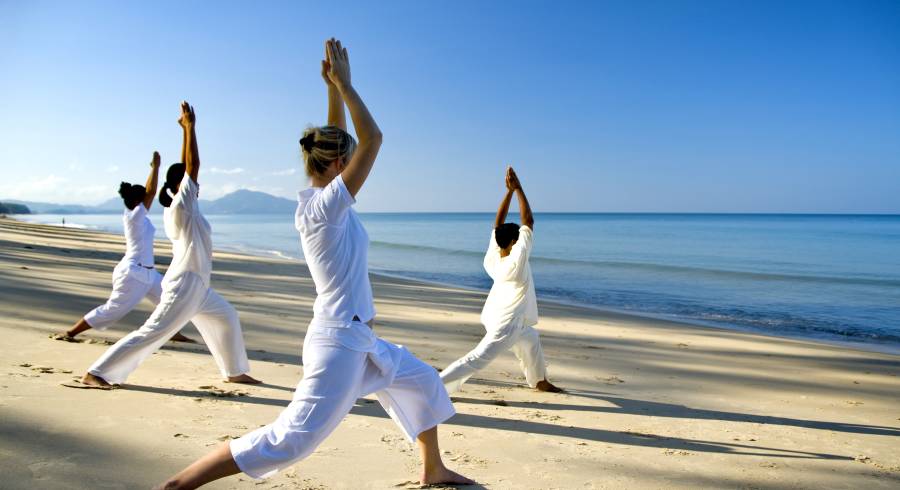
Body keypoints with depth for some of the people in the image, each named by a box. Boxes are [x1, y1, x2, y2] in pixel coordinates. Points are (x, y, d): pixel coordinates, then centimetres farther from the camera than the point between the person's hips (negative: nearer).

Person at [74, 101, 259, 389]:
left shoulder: (178, 208, 9)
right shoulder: (181, 207, -13)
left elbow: (185, 167, 14)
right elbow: (193, 165, -16)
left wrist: (186, 129, 15)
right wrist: (190, 126, -10)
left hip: (195, 285, 10)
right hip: (185, 284, -10)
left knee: (226, 318, 19)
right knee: (151, 333, -9)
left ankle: (234, 372, 28)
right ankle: (96, 374, -5)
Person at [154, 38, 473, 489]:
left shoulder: (316, 199, 5)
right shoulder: (326, 205, -19)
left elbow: (338, 141, 16)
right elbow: (372, 138, -21)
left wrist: (334, 87, 10)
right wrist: (343, 84, -12)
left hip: (360, 339, 10)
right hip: (341, 340, -10)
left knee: (424, 384, 22)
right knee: (291, 438, -8)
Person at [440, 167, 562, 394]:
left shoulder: (493, 257, -8)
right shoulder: (517, 259, -24)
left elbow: (498, 224, -2)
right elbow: (528, 221, -20)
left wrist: (509, 191, -5)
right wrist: (518, 188, -17)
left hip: (497, 316, 9)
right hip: (506, 323, -9)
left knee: (531, 339, 29)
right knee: (476, 359, -10)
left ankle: (539, 381, 45)